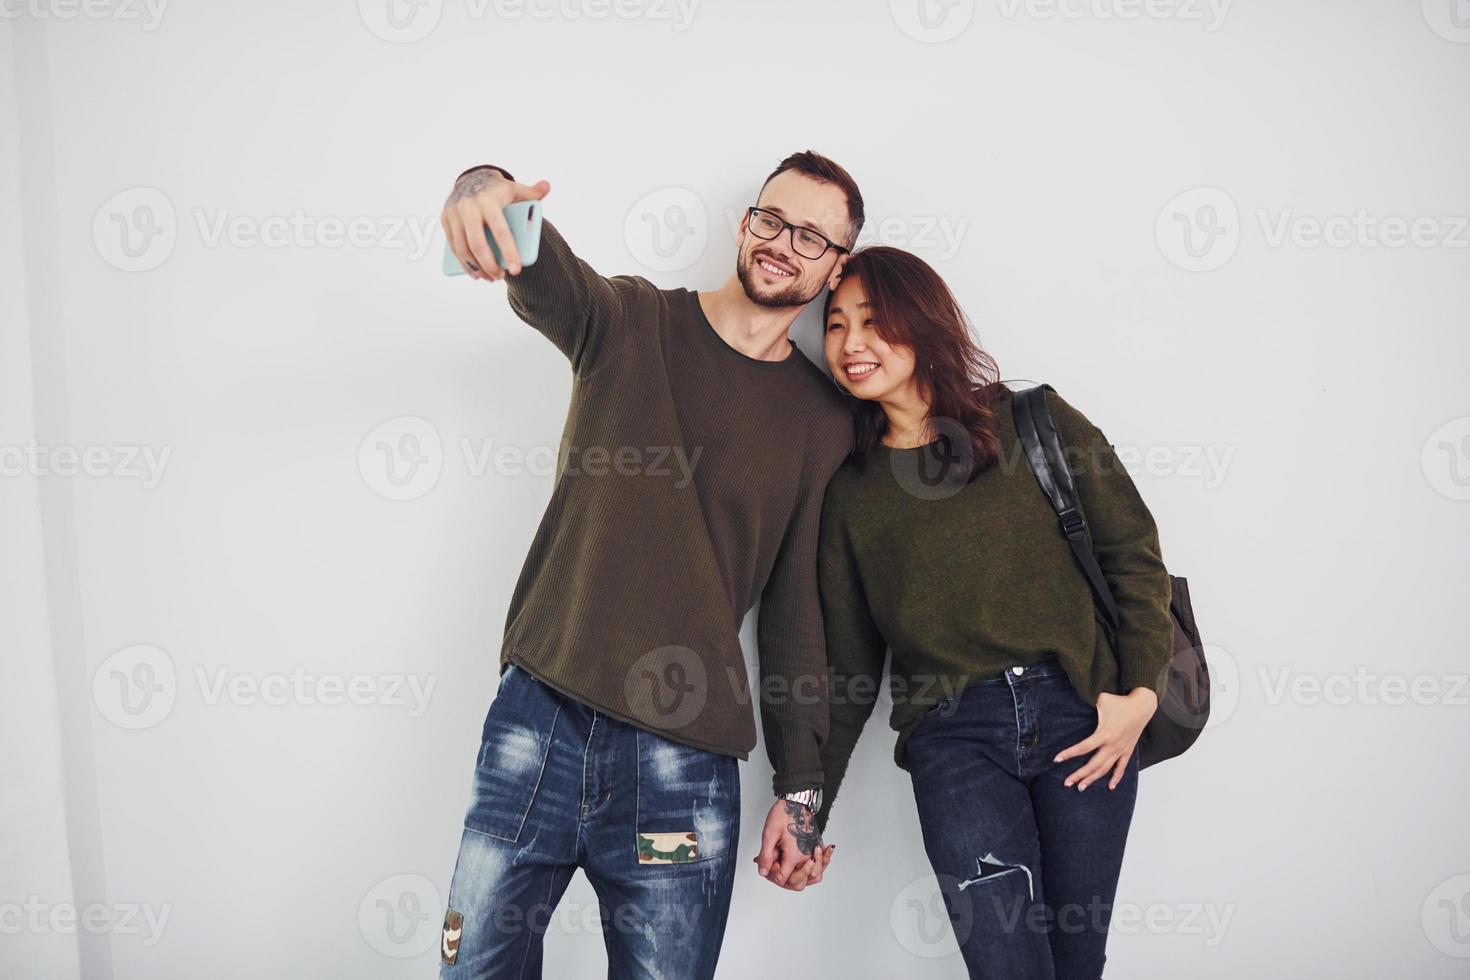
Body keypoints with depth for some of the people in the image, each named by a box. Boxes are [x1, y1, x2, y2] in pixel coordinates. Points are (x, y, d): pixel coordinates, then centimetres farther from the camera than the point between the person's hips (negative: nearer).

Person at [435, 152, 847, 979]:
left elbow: (799, 610, 9)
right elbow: (538, 269, -16)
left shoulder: (824, 421, 8)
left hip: (685, 762, 1)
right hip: (539, 723, 0)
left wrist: (802, 790, 8)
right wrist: (482, 188, -40)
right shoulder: (630, 322, 6)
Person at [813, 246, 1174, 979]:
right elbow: (847, 664, 14)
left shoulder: (1037, 424, 6)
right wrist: (807, 802, 11)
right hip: (954, 739, 0)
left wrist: (1141, 692, -5)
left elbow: (1133, 552, 6)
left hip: (1081, 716, 0)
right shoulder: (849, 491, 11)